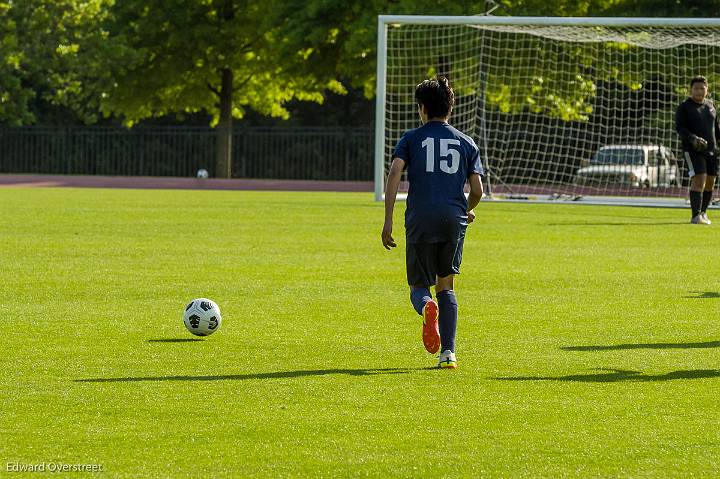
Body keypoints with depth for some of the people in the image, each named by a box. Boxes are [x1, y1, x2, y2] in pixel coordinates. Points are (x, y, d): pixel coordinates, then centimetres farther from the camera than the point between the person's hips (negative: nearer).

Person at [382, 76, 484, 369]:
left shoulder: (411, 139, 8)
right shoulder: (466, 143, 13)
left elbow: (394, 174, -7)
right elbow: (477, 189, 8)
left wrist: (388, 221, -8)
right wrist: (468, 211, 31)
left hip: (420, 220, -2)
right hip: (454, 219, 2)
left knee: (419, 286, 8)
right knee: (446, 286, 13)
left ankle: (426, 306, -31)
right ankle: (448, 353, 0)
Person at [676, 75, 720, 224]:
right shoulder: (684, 107, -4)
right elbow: (679, 128, -12)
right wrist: (693, 139, -27)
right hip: (693, 150, -6)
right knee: (699, 179, -19)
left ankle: (703, 213, 25)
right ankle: (696, 216, -21)